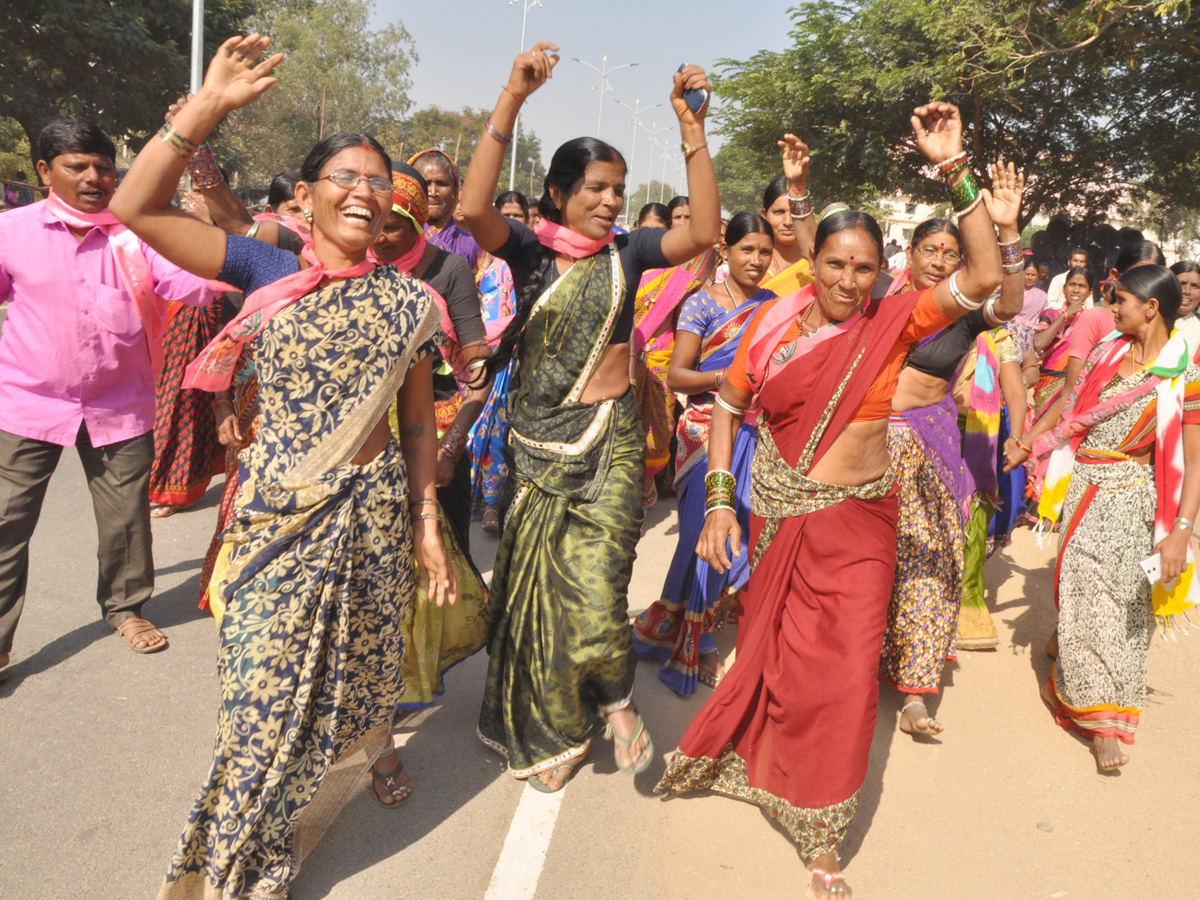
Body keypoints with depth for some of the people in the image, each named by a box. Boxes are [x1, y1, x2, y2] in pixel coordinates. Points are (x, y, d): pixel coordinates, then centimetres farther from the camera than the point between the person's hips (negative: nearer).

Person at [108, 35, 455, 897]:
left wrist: (428, 525, 3)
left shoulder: (410, 300, 2)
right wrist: (209, 106, -16)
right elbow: (136, 210, -11)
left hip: (374, 513, 2)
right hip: (278, 516, -1)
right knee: (265, 687, 4)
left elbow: (421, 424, 5)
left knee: (356, 677, 14)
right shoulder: (267, 272, -2)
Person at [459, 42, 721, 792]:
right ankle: (552, 730, 34)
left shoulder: (628, 251, 3)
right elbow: (475, 207, -19)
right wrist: (512, 99, -25)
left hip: (609, 439, -1)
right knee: (538, 586, 10)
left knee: (595, 592, -11)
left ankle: (616, 697, 23)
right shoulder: (529, 248, 0)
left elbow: (704, 231, -11)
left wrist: (692, 127, -16)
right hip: (537, 442, 1)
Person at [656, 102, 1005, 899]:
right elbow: (726, 406, 3)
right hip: (780, 516, 1)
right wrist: (719, 502, -3)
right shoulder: (773, 324, -5)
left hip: (859, 523, 0)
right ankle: (752, 755, 47)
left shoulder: (894, 322, -6)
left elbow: (984, 276, -19)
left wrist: (954, 167, -22)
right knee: (775, 655, 15)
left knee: (847, 672, 1)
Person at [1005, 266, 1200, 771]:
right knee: (1081, 596, 6)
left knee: (1120, 603, 1)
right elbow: (1069, 408, 17)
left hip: (1129, 501, -4)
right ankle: (1101, 717, 20)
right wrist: (1025, 445, 19)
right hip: (1082, 491, 5)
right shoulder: (1107, 353, 5)